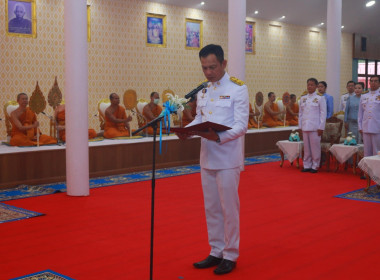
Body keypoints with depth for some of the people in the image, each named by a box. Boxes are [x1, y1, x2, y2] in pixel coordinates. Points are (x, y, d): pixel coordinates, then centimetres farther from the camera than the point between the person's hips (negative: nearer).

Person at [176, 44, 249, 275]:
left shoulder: (238, 88, -9)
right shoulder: (203, 89, 11)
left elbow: (241, 125, -15)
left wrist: (219, 137, -31)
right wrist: (187, 131, -7)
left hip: (227, 158, -6)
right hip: (207, 157, 6)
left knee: (229, 208, 2)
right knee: (211, 208, 13)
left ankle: (230, 255, 15)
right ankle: (217, 252, 26)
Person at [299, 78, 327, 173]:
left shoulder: (320, 98, -2)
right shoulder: (303, 98, 11)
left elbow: (323, 113, -4)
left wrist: (321, 127, -9)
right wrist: (300, 126, 9)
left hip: (315, 127, -4)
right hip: (305, 126, 4)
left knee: (315, 146, -2)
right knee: (306, 146, 7)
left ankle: (315, 166, 6)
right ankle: (307, 165, 15)